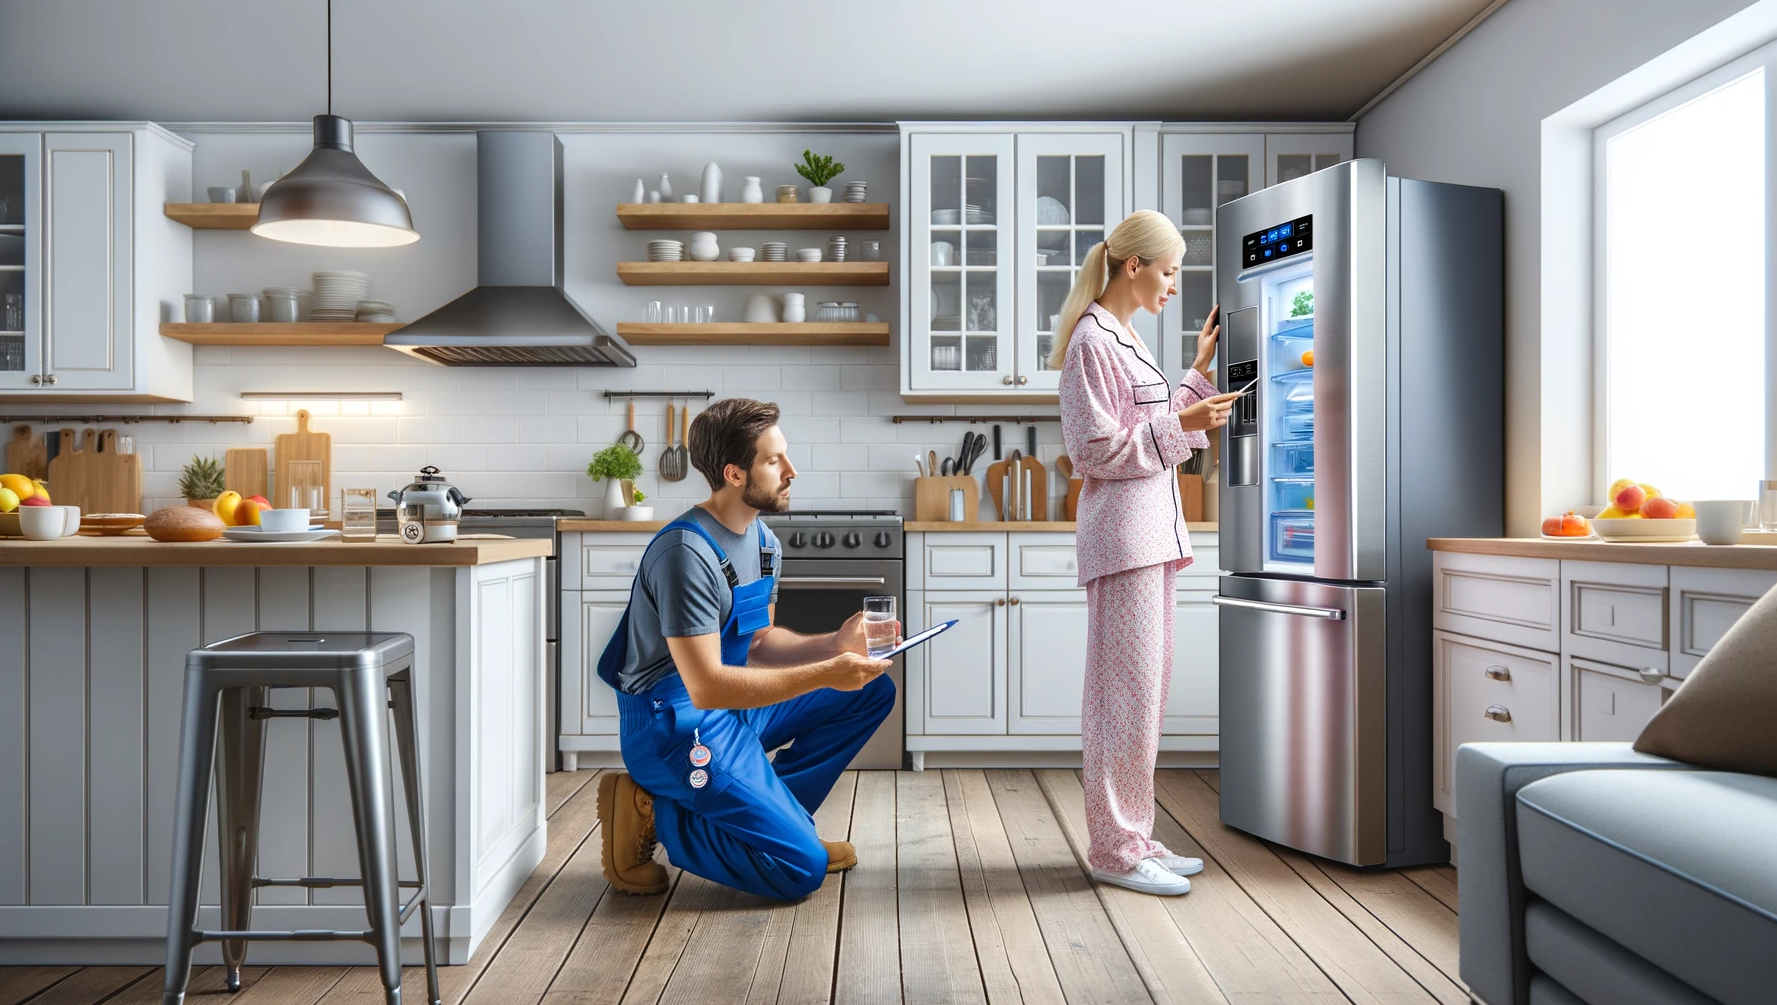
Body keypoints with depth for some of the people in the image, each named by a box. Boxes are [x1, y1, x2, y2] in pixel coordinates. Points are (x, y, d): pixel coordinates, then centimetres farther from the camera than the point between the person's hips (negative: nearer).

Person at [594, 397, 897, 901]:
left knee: (872, 691, 7)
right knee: (801, 869, -12)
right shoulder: (687, 552, -25)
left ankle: (772, 815, 7)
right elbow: (707, 688, -28)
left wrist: (835, 644, -7)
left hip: (734, 706, 9)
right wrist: (824, 675, -29)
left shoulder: (763, 541, 5)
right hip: (676, 722, -9)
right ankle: (651, 813, 0)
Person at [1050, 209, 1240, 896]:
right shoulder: (1092, 339, -10)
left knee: (1146, 685, 12)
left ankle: (1131, 838, 21)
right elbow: (1094, 449, -15)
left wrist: (1200, 371, 22)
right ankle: (1115, 847, 4)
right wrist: (1180, 423, -15)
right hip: (1121, 531, -10)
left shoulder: (1124, 340, 20)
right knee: (1128, 688, -6)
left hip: (1153, 529, 10)